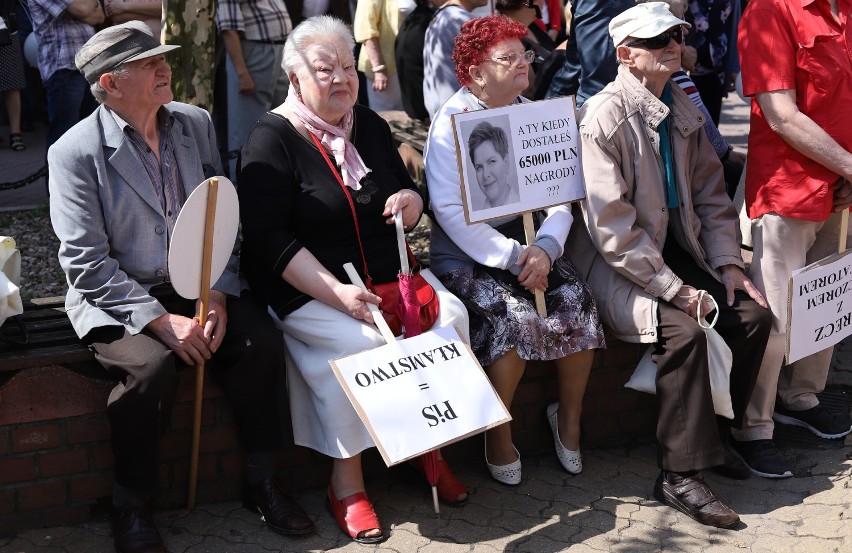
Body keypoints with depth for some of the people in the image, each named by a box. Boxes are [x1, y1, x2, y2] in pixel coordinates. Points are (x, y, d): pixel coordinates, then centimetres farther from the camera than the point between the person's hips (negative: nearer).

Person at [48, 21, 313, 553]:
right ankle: (132, 504, -10)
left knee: (262, 341, -20)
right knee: (152, 366, -32)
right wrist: (160, 321, -22)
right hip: (117, 300, -4)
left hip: (199, 287, 5)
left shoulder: (196, 123, 5)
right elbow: (87, 262, -14)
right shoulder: (76, 152, -10)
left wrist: (217, 295, -10)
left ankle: (262, 479, -1)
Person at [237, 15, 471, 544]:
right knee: (363, 342, -30)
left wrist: (410, 200, -5)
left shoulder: (371, 126, 11)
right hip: (309, 290, -6)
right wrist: (337, 293, -26)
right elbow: (268, 239, -16)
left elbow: (410, 196, 22)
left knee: (450, 317, -16)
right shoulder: (272, 140, -8)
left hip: (390, 275, 6)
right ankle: (346, 482, -14)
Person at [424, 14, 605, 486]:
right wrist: (513, 258, -21)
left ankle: (569, 419, 4)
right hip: (467, 256, -5)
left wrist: (545, 248, -16)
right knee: (515, 319, -29)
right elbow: (450, 211, -16)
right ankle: (498, 434, -6)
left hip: (529, 246, 5)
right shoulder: (451, 124, -7)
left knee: (579, 305, -19)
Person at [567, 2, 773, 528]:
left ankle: (712, 432, 14)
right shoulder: (606, 116, -18)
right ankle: (680, 474, -14)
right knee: (684, 331, -27)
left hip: (673, 247, 8)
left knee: (753, 313, -6)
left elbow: (710, 194, 13)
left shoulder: (683, 110, 6)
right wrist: (673, 289, -22)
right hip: (617, 261, -8)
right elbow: (611, 226, -22)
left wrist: (727, 262, 0)